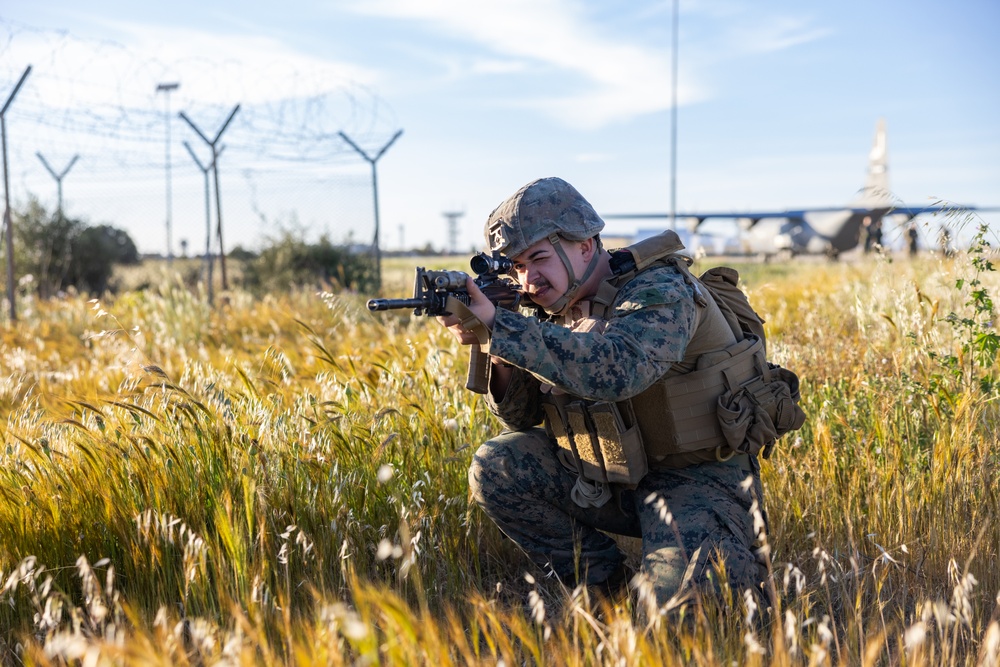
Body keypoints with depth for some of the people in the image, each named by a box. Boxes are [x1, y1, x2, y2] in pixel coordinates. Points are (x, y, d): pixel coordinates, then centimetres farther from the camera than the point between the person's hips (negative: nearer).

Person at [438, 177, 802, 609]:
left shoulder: (660, 293, -21)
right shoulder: (557, 308, 2)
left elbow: (615, 371, -42)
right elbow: (521, 416, 1)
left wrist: (498, 325, -43)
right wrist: (494, 351, -20)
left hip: (695, 476, -7)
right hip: (611, 479, 7)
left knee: (679, 593, -29)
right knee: (495, 467, -8)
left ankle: (743, 566, 7)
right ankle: (602, 582, 5)